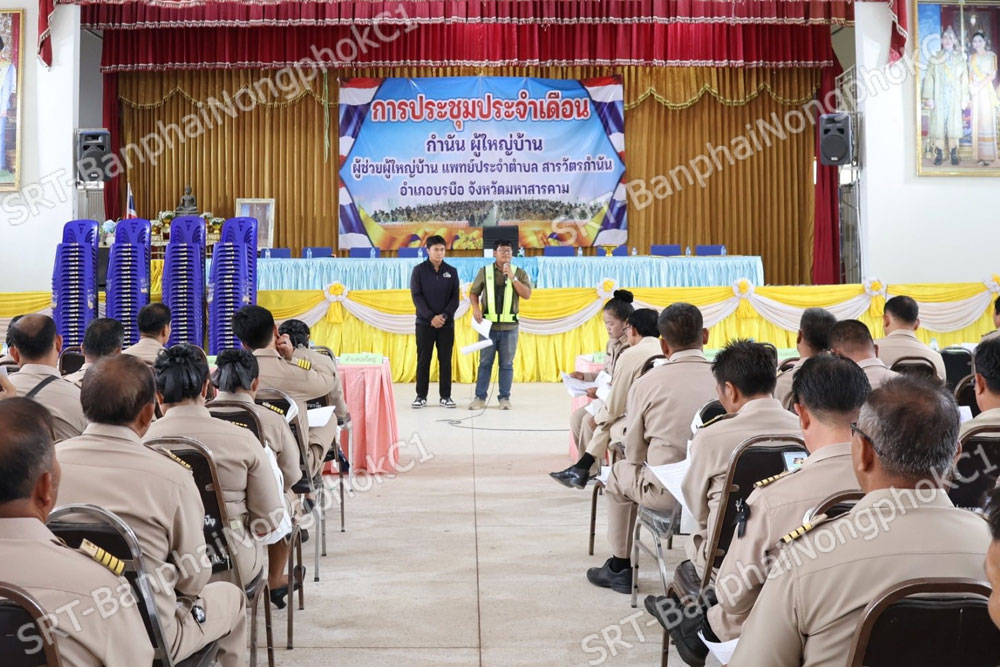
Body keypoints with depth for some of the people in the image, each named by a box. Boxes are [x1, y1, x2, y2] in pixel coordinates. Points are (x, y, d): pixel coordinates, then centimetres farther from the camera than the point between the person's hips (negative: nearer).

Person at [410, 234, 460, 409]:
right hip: (424, 322, -2)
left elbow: (455, 298, 3)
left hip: (446, 323, 2)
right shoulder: (419, 270, 1)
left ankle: (445, 396, 9)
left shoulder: (452, 271, 7)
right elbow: (416, 296, -6)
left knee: (445, 360, 3)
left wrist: (444, 315, -12)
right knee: (423, 360, 1)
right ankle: (421, 396, 8)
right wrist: (431, 317, -15)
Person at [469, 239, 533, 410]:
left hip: (509, 327, 0)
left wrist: (513, 278, -15)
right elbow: (473, 293, 10)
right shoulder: (485, 271, 4)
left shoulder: (519, 273, 3)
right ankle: (480, 397, 9)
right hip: (488, 325, 0)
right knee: (485, 362, 4)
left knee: (506, 364, 5)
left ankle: (504, 398, 11)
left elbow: (527, 295, -7)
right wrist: (476, 308, -8)